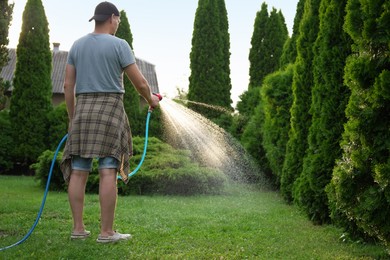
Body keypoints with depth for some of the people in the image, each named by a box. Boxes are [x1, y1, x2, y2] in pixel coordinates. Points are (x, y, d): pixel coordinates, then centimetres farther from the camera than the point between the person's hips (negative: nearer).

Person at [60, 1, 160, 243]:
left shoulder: (77, 45, 10)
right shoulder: (119, 45, -4)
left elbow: (68, 85, 8)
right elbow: (140, 81, -6)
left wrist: (72, 119, 13)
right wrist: (151, 99, 14)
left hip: (83, 111, 5)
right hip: (110, 111, -5)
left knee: (78, 171, 4)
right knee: (108, 171, -7)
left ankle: (78, 228, 5)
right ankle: (107, 232, -6)